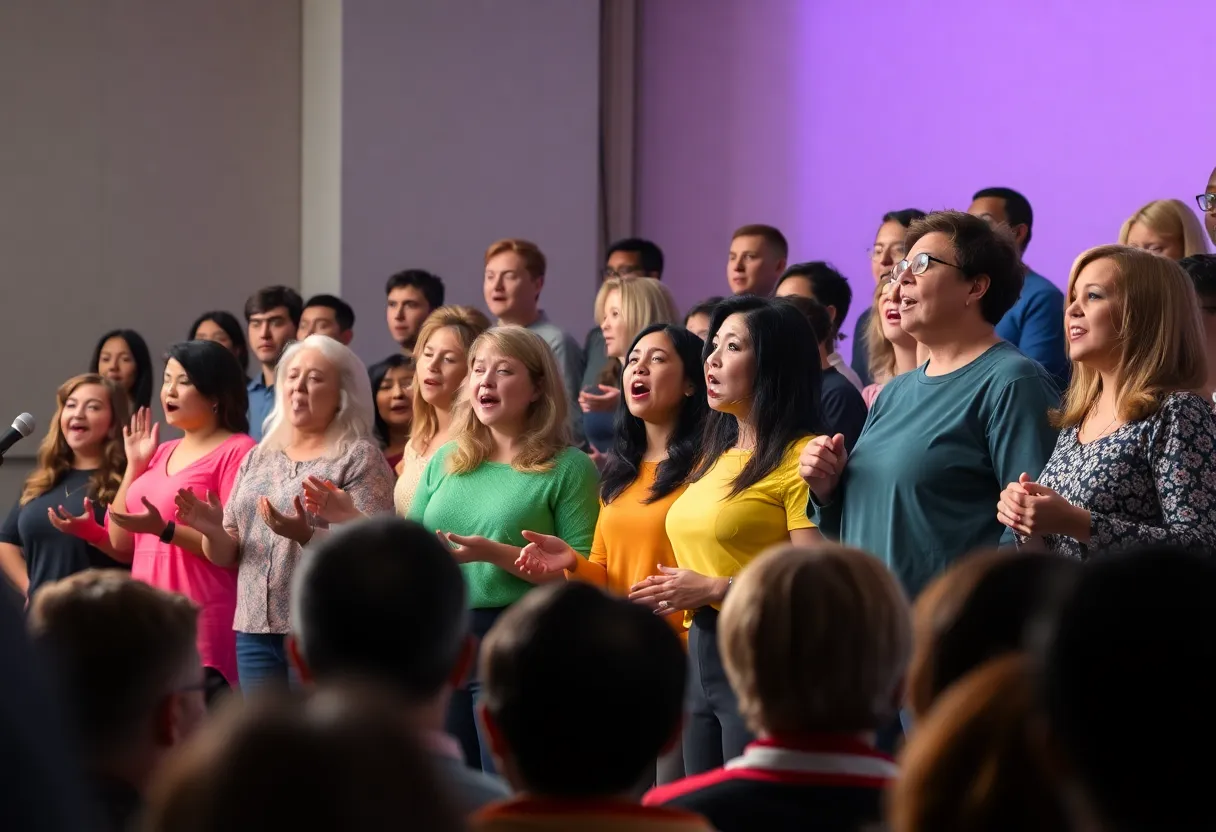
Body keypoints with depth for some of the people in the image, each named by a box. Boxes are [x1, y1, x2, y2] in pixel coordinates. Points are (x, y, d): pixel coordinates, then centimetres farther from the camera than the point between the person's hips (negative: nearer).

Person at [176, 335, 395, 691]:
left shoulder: (360, 459, -2)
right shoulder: (258, 458, 15)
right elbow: (226, 555, 15)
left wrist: (307, 536, -27)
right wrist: (213, 531, -7)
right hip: (255, 631, 6)